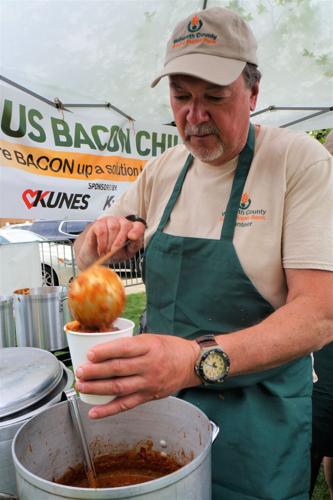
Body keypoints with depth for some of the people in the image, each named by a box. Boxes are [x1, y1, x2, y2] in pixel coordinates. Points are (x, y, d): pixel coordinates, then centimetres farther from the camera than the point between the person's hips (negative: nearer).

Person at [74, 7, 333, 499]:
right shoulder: (161, 171, 0)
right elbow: (86, 257, 9)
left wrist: (201, 359, -37)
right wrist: (103, 236, -15)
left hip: (257, 416, -4)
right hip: (156, 392, 5)